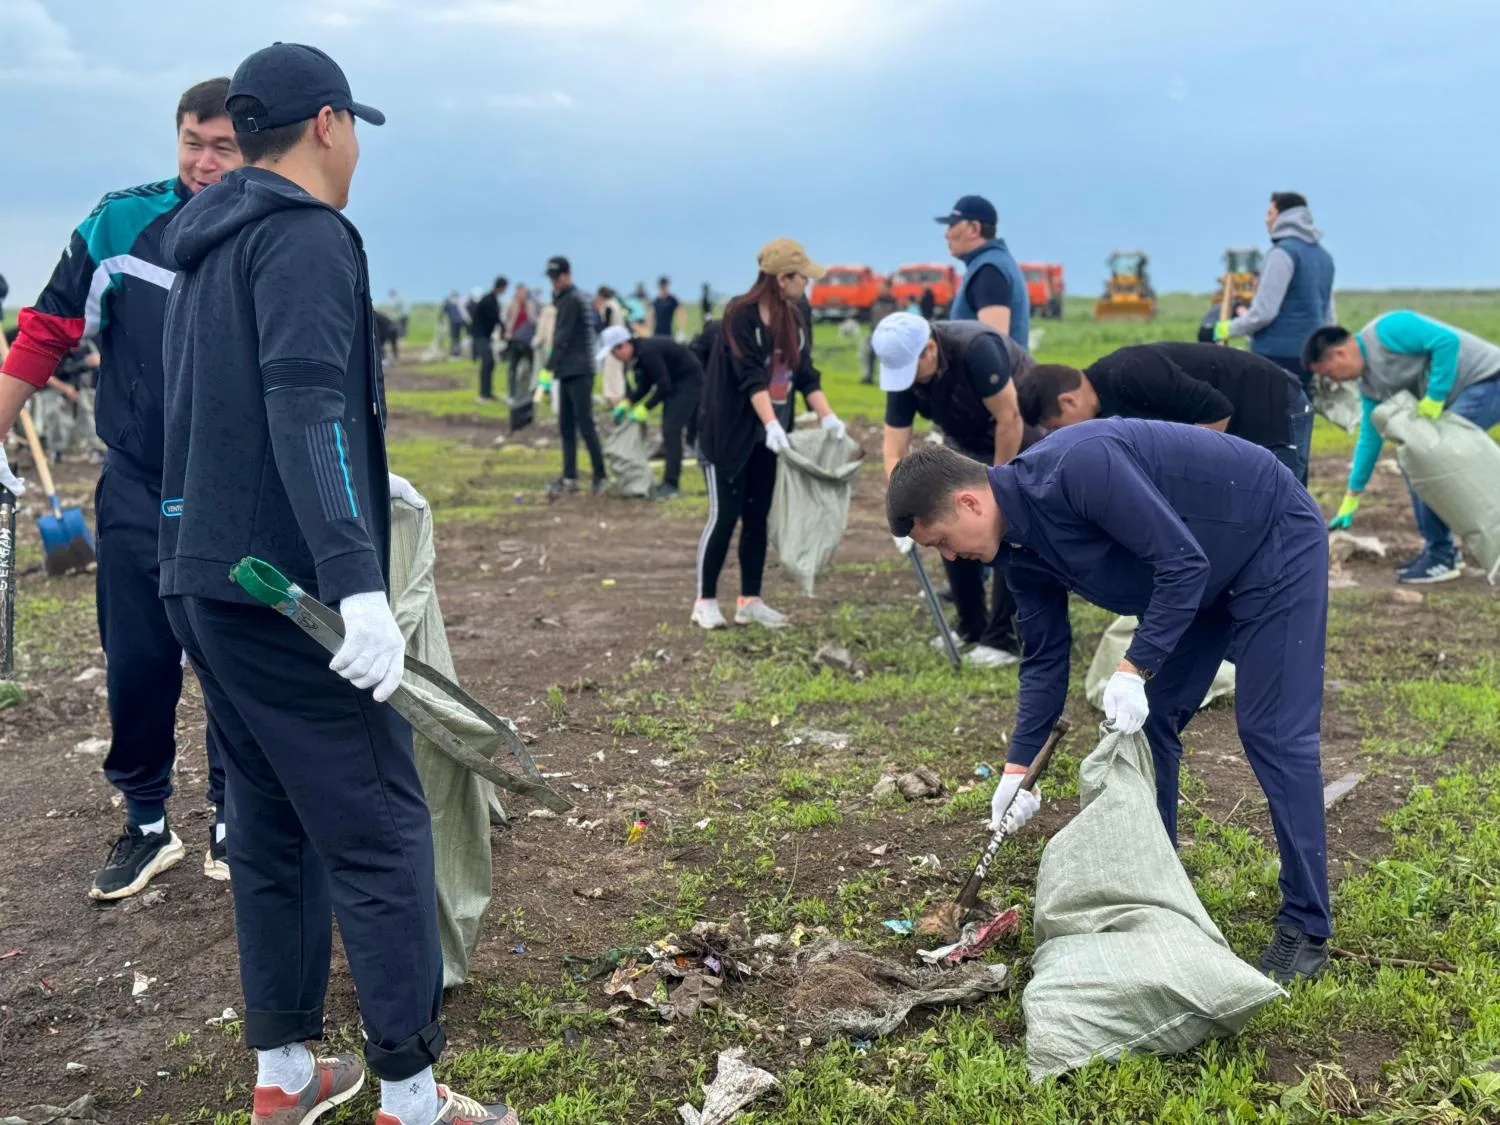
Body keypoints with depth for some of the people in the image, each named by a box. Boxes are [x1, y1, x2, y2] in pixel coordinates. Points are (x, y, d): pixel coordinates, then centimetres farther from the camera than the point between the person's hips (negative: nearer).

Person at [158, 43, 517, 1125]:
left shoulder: (209, 245, 18)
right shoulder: (307, 235, -10)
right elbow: (306, 402, -24)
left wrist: (363, 481, 42)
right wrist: (359, 577, -32)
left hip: (203, 580, 9)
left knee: (273, 824, 15)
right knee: (380, 832, -3)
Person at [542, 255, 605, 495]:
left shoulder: (572, 300, -11)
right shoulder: (563, 299, 17)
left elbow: (562, 338, -16)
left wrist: (548, 369, -17)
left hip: (579, 372, -9)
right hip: (567, 372, 9)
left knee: (585, 425, -9)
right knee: (566, 427, 9)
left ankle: (600, 476, -5)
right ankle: (569, 478, 12)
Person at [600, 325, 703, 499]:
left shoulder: (648, 351, -27)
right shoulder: (638, 353, 2)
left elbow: (663, 385, -26)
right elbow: (645, 386, 10)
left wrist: (645, 408, -22)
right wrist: (627, 403, -1)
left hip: (690, 380, -10)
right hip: (676, 382, 10)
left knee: (671, 430, -13)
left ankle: (671, 484, -11)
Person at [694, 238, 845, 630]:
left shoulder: (796, 321, 6)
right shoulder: (740, 314, -16)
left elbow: (806, 375, 4)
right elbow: (750, 376, -25)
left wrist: (827, 417, -9)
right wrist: (771, 423, -34)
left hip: (765, 437, 7)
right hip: (729, 433, -7)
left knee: (758, 516, 8)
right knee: (725, 515, -5)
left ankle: (750, 601, 15)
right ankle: (705, 601, 5)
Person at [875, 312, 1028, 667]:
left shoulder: (976, 348, -36)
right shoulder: (903, 372, -16)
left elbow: (1010, 418, -30)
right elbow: (895, 451, -15)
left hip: (1022, 433, -7)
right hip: (967, 442, 7)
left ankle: (1004, 640, -7)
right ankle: (972, 629, 15)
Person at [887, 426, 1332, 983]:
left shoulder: (1077, 467, -32)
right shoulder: (1023, 551, -5)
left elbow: (1183, 561, -30)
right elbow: (1044, 659, 4)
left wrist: (1134, 668, -29)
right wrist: (1017, 769, -1)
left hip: (1277, 541, -9)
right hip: (1203, 576, 9)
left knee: (1272, 730, -11)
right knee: (1148, 723, 6)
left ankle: (1306, 930, -2)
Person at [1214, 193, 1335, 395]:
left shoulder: (1283, 252, -11)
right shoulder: (1324, 256, 16)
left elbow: (1264, 312, -16)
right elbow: (1328, 316, 21)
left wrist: (1229, 329, -3)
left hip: (1277, 355, -8)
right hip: (1310, 355, 9)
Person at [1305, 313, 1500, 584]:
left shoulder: (1388, 329, -19)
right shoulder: (1370, 384, 8)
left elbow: (1448, 340, -26)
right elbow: (1370, 436, 13)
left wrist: (1434, 398, -23)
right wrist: (1352, 496, 13)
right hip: (1458, 398, 10)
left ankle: (1441, 557, -4)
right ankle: (1441, 550, 20)